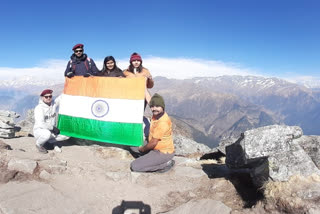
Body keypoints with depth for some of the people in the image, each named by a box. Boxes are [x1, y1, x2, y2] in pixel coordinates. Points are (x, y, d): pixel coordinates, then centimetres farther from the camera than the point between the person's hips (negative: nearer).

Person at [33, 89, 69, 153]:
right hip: (39, 131, -5)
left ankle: (51, 141, 10)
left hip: (51, 131, 5)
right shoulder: (39, 108, -19)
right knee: (47, 134, -40)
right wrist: (53, 128, -22)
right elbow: (40, 124, -27)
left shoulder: (54, 104, -3)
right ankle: (39, 144, -5)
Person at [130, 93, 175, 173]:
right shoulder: (156, 114, -4)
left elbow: (153, 143, -23)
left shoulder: (163, 122, -29)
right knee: (133, 146, 17)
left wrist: (142, 149, -7)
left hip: (163, 153, -9)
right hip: (156, 147, 9)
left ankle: (165, 164, -5)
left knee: (134, 166, -15)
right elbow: (149, 100, 14)